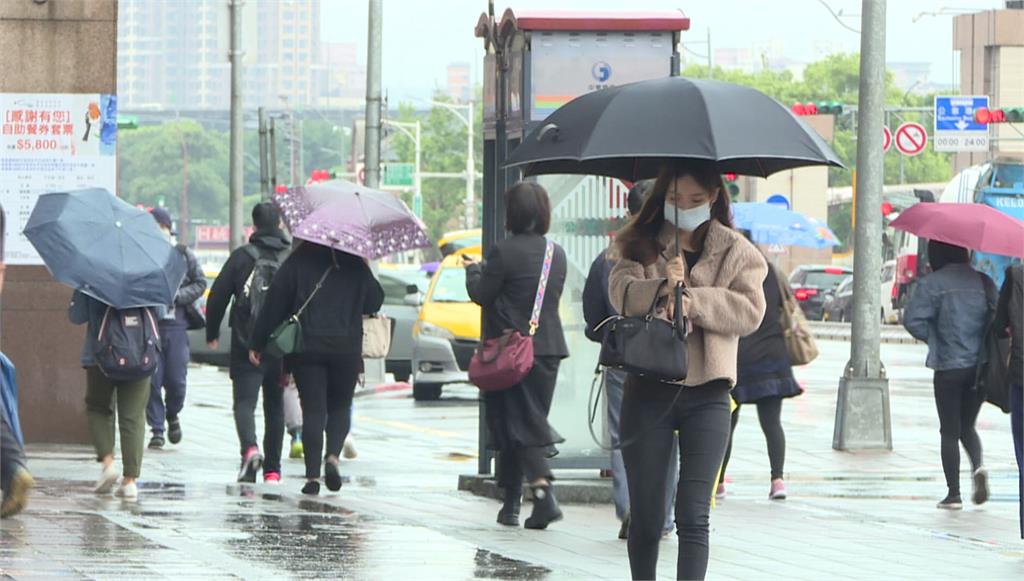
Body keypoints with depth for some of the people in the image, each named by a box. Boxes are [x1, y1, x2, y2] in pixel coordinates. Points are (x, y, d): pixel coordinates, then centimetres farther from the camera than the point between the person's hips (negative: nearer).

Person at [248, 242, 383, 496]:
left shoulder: (297, 262, -1)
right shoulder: (355, 265, 2)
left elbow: (274, 303, -2)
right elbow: (374, 302, 12)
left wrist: (257, 343, 4)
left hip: (306, 348, -1)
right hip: (346, 349, 1)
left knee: (313, 410, 2)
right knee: (340, 407, 16)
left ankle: (313, 475, -6)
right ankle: (332, 455, -9)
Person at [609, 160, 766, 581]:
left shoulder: (736, 252, 8)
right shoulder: (640, 245, 10)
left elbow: (750, 310, -5)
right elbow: (621, 291, -8)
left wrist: (694, 302, -18)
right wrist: (661, 288, -27)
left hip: (706, 394, -1)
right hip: (649, 390, 1)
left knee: (693, 515, -10)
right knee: (645, 515, 6)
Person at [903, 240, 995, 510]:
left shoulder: (933, 283, -7)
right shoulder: (984, 282, 4)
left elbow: (913, 319, -15)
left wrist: (935, 339, 1)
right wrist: (985, 343, 13)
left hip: (949, 367, -3)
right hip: (981, 365, 3)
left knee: (950, 431, 6)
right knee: (967, 425, 19)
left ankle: (953, 493, 4)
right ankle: (978, 465, -10)